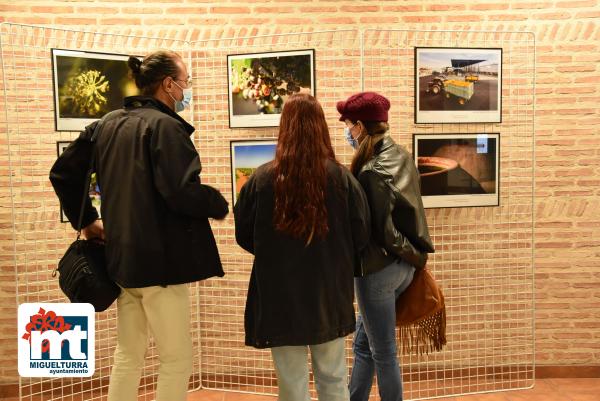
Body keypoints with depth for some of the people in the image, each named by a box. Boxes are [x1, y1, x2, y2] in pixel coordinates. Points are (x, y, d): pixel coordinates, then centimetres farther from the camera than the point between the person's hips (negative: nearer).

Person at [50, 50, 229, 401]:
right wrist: (219, 205, -7)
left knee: (128, 355, 20)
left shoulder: (109, 123, 11)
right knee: (177, 359, 5)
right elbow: (181, 191, -25)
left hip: (122, 254, 8)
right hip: (162, 258, -8)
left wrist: (86, 220, 21)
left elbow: (63, 173, 16)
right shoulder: (166, 125, -13)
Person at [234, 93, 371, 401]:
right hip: (330, 297, 1)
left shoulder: (262, 179, -12)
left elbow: (244, 236, 0)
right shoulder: (341, 177, -9)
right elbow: (361, 237, -2)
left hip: (281, 300, -1)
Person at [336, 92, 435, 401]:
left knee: (383, 353, 8)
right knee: (363, 344, 20)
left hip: (378, 268, -8)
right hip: (403, 264, 8)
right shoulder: (401, 158, 5)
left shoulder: (370, 171, -20)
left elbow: (379, 230, -19)